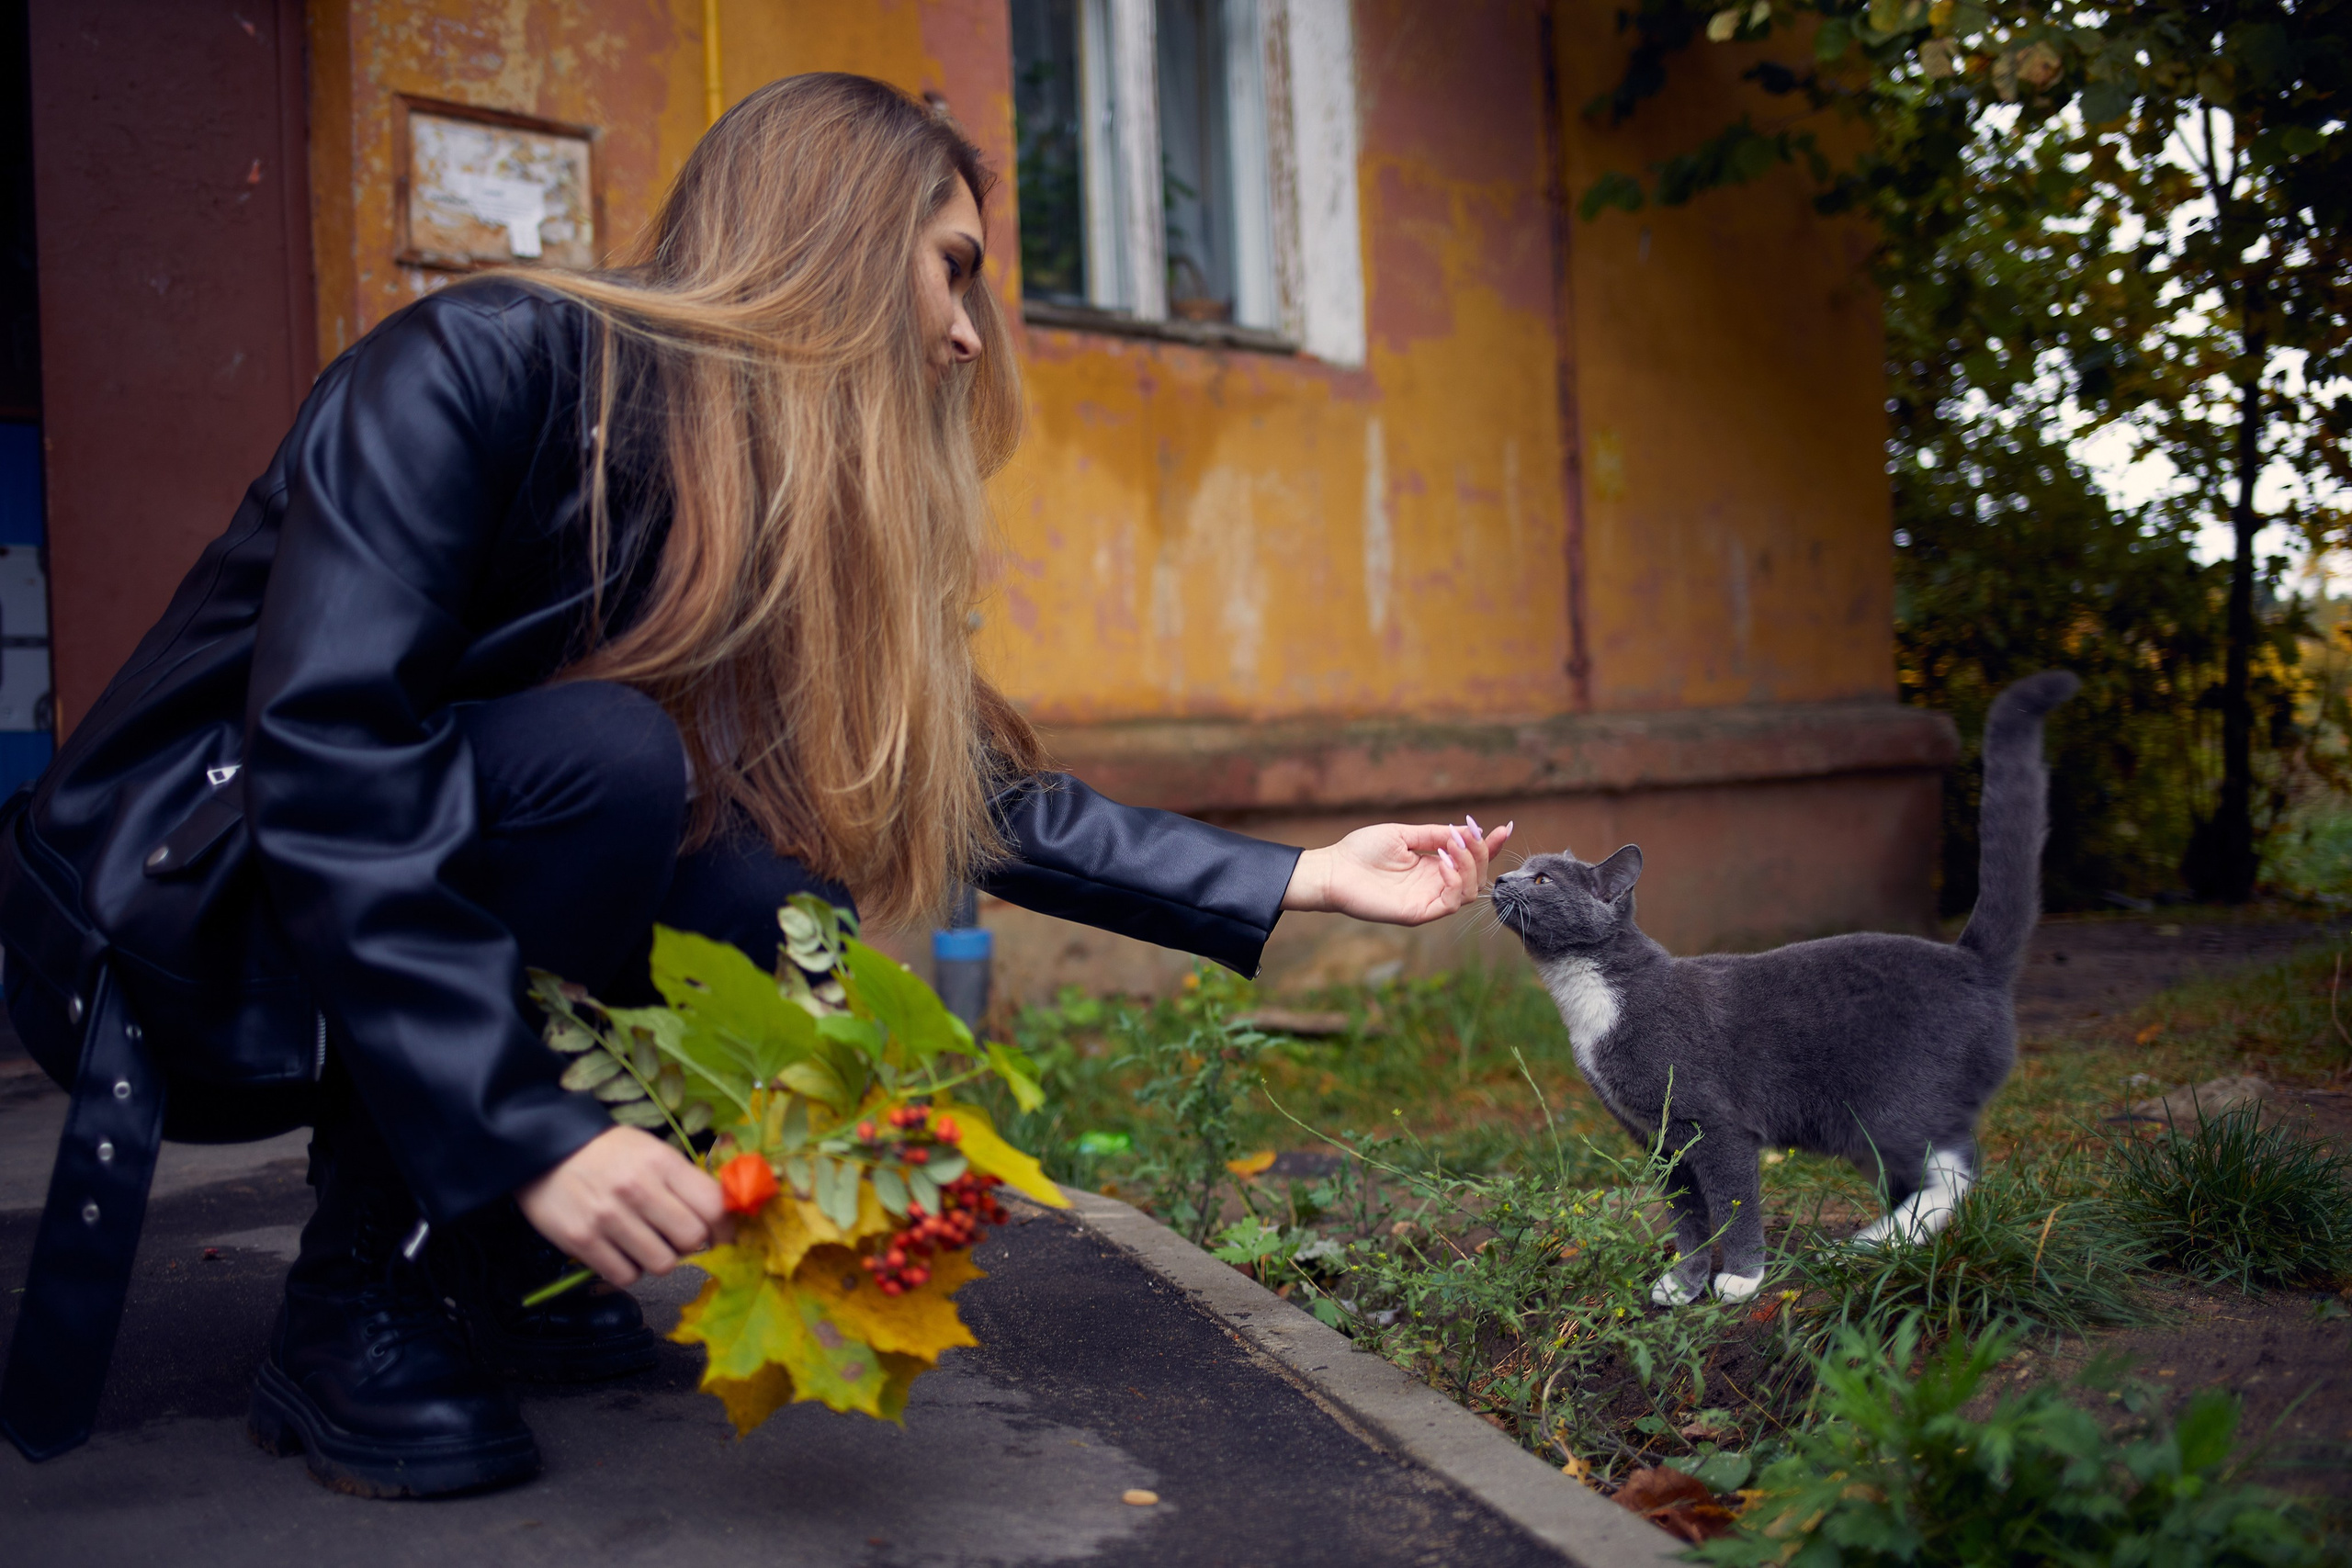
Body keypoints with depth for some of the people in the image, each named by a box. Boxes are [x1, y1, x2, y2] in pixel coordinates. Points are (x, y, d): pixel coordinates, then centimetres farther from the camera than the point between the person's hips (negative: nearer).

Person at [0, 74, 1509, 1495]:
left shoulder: (796, 517, 1)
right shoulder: (489, 361, -21)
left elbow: (977, 797, 2)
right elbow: (327, 747, -31)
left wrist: (1303, 879, -2)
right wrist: (532, 1125, -36)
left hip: (433, 935, 7)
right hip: (170, 912, -6)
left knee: (790, 913, -14)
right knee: (600, 759, -30)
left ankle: (491, 1268, 5)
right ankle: (357, 1316, -15)